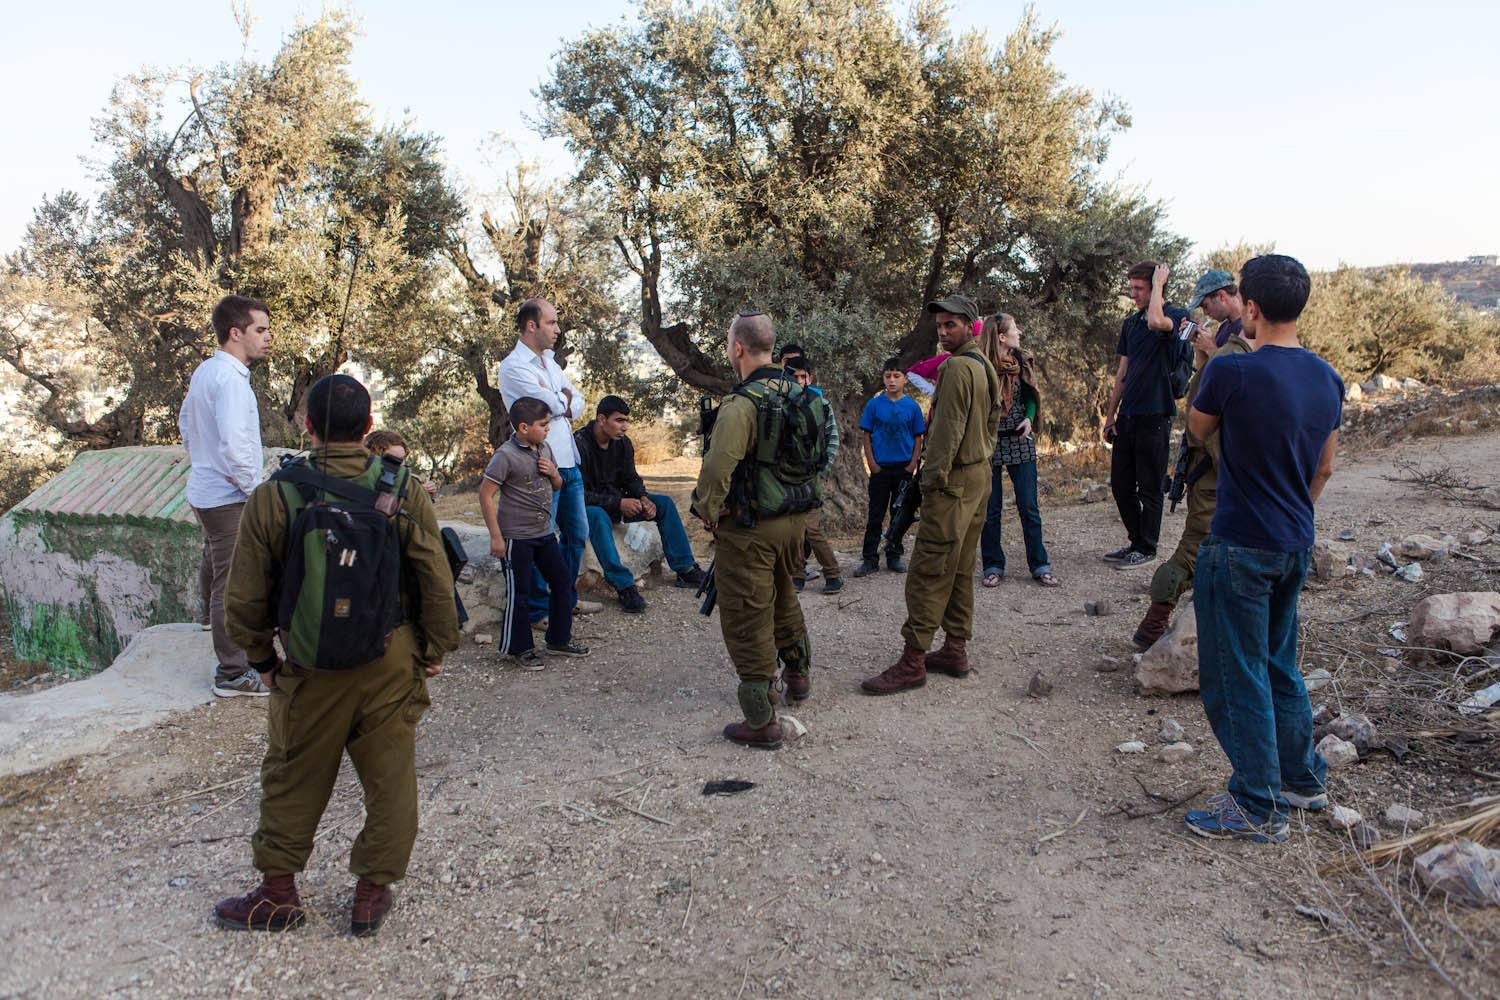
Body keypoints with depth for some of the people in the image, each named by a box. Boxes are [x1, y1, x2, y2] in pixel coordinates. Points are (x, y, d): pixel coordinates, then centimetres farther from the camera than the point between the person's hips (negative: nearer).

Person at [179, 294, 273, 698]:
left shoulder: (204, 371, 8)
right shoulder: (230, 379, -23)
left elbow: (186, 421, 22)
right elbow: (234, 446, -30)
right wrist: (256, 489, -19)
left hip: (205, 488, 11)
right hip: (229, 497, -11)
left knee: (215, 559, 32)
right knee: (234, 581, -7)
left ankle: (211, 617, 58)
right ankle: (233, 673, -3)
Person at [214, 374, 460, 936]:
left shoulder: (272, 497, -8)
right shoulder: (403, 493, -8)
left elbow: (244, 599, -3)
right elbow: (437, 583, -6)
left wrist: (261, 658, 12)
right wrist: (436, 649, 8)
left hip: (311, 668, 0)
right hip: (391, 663, 0)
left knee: (293, 780, 17)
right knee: (389, 779, 13)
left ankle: (278, 894, 32)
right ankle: (372, 894, 24)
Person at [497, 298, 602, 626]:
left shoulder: (549, 361, 17)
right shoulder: (514, 366, -12)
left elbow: (578, 402, 11)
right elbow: (553, 405, -20)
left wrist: (560, 402, -9)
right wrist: (564, 397, 1)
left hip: (569, 463, 9)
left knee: (577, 534, 17)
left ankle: (568, 598, 31)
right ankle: (538, 609, 11)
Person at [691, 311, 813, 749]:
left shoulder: (740, 405, -22)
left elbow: (717, 467, -31)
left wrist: (708, 511, -14)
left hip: (749, 528, -8)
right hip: (795, 519, 8)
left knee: (748, 621, 2)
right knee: (784, 598, 29)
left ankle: (762, 722, 8)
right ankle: (798, 675, 48)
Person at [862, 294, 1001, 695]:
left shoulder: (956, 366, -15)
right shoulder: (985, 366, 16)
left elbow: (948, 429, -19)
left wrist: (933, 479, -15)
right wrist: (980, 461, 20)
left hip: (953, 481, -10)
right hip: (979, 475, 10)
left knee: (929, 570, -9)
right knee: (961, 568, 13)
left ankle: (913, 661, -6)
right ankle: (955, 650, 20)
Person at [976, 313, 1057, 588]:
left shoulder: (1020, 361, 6)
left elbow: (1030, 395, 14)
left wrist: (1029, 418, -6)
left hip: (1019, 442, 3)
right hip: (988, 443, -3)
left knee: (1029, 508, 3)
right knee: (991, 510, 3)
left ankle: (1039, 566, 11)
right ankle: (993, 567, 14)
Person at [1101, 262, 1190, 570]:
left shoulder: (1177, 316, -7)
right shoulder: (1130, 323, 14)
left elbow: (1156, 322, -33)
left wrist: (1158, 284, -17)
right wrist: (1110, 414, 14)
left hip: (1155, 415, -7)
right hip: (1127, 415, 7)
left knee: (1149, 487, 2)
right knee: (1120, 484, 11)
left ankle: (1147, 547, 14)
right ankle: (1137, 541, 25)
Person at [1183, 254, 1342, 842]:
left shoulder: (1232, 371, -19)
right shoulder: (1327, 379, 4)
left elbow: (1197, 431, 1)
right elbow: (1323, 470, 13)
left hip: (1239, 548, -8)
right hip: (1296, 547, 8)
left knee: (1235, 677, 3)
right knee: (1279, 664, 22)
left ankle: (1259, 809, 12)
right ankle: (1303, 780, 35)